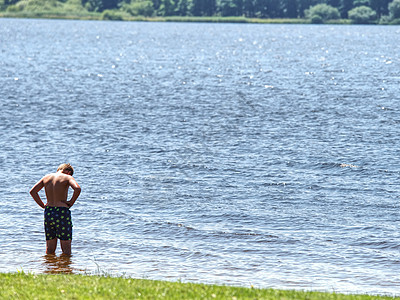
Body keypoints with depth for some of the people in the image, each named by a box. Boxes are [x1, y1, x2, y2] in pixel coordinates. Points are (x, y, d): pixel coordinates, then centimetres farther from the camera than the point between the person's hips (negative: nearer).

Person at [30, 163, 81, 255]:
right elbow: (77, 189, -21)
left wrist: (42, 205, 11)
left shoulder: (47, 177, 12)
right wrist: (71, 202, -9)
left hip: (48, 211, 5)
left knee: (50, 248, 12)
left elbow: (32, 191, 11)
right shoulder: (67, 177, -3)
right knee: (66, 247, 1)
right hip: (62, 212, -5)